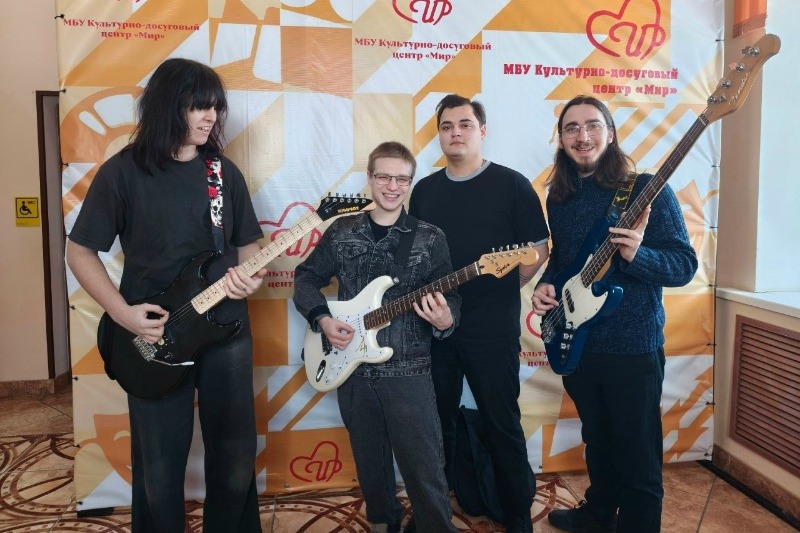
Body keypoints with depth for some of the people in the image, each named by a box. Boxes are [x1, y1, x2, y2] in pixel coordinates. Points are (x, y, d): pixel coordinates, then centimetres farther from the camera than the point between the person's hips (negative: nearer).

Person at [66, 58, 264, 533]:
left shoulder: (225, 171, 5)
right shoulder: (123, 172, -6)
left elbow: (248, 242, 12)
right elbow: (80, 251, -2)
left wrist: (251, 275, -10)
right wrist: (123, 313, -13)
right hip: (153, 338, -3)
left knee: (236, 453, 12)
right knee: (160, 464, 10)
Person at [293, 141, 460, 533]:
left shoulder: (430, 238, 0)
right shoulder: (341, 232, 4)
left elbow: (450, 298, 0)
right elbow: (305, 278, 11)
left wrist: (444, 320, -23)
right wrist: (322, 319, -5)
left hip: (408, 370, -2)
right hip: (352, 367, 3)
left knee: (424, 468, -1)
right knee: (370, 463, 19)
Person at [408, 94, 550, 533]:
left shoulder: (512, 185, -4)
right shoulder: (423, 189, 10)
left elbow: (538, 249, -1)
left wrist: (501, 293, -3)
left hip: (493, 329, -4)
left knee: (502, 424, 5)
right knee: (436, 423, 14)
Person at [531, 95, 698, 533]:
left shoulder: (646, 190, -11)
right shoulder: (559, 196, 7)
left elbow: (685, 264, -12)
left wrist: (636, 255, -31)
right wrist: (546, 284, -2)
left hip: (632, 347, -6)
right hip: (576, 343, 6)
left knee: (636, 456, 6)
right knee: (597, 439, 25)